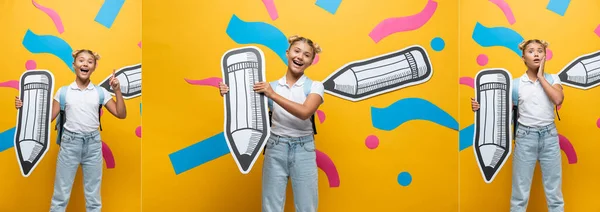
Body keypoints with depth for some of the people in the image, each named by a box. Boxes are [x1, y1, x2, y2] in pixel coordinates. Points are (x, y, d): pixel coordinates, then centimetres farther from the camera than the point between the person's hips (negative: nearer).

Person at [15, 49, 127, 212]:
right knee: (61, 194, 4)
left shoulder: (100, 92, 4)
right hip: (70, 142, -1)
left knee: (93, 197, 8)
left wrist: (117, 91, -7)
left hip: (93, 143, 1)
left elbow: (121, 114, 2)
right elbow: (48, 117, 7)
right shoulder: (64, 91, 4)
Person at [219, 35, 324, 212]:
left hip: (303, 150, -1)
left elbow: (304, 112, -19)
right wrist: (229, 94, -18)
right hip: (275, 148, 1)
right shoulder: (271, 86, 4)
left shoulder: (315, 86, -1)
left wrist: (273, 95, -23)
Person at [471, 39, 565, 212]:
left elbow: (558, 100, -15)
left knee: (554, 191, 9)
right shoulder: (516, 84, 1)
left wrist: (541, 76, -8)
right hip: (525, 137, -1)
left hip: (549, 136, 1)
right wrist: (481, 107, -14)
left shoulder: (552, 79, 4)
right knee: (520, 192, 5)